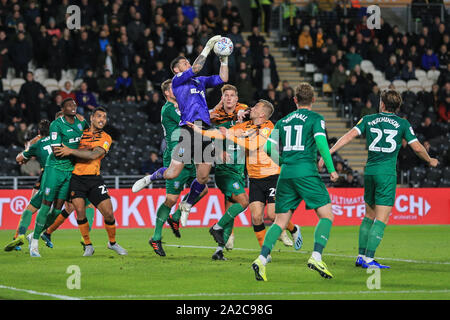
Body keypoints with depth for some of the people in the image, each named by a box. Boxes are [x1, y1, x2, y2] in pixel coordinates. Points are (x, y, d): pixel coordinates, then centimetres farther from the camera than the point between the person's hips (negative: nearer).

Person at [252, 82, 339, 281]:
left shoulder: (283, 121, 17)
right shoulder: (315, 119, 3)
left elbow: (269, 148, 14)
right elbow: (321, 144, -11)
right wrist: (331, 169, -8)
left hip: (286, 174, 5)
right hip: (306, 171, -5)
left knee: (280, 221, 8)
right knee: (326, 215, 2)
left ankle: (262, 259, -9)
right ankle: (316, 257, -15)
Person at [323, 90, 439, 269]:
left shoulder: (368, 120, 7)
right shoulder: (402, 124, 2)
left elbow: (350, 135, -3)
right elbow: (417, 148, 2)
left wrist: (329, 152, -3)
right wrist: (430, 161, 21)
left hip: (369, 171, 4)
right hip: (387, 173, -4)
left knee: (369, 216, 17)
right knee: (381, 219, -4)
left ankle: (361, 256, 15)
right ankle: (368, 259, -11)